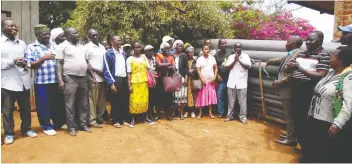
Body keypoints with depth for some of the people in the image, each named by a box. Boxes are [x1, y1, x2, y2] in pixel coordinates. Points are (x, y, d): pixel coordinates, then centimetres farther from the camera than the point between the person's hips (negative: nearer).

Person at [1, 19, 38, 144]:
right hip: (7, 82, -4)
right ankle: (9, 133, 19)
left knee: (26, 108, 12)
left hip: (23, 81, 4)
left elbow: (29, 59, 15)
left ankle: (26, 129, 28)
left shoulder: (22, 43, 15)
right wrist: (13, 61, -18)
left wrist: (26, 63, -7)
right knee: (7, 110, 5)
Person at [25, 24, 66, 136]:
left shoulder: (53, 46, 13)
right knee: (43, 105, 5)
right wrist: (43, 58, -17)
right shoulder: (32, 47, -1)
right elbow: (30, 65, -8)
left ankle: (59, 123, 30)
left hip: (55, 81, 4)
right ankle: (46, 126, 20)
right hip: (41, 82, -4)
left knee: (58, 103, 13)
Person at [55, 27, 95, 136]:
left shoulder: (81, 47, 16)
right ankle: (71, 127, 10)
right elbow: (58, 64, -9)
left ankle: (83, 125, 21)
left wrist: (93, 76, 15)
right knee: (70, 104, 0)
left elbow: (87, 62, 20)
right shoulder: (62, 46, -3)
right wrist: (60, 80, -17)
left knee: (84, 104, 10)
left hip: (83, 78, 6)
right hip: (70, 79, -6)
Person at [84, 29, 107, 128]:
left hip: (103, 77, 6)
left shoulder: (102, 47, 15)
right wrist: (97, 70, -14)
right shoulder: (87, 47, -3)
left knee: (102, 100, 12)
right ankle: (92, 120, 8)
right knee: (93, 100, -1)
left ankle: (99, 117, 26)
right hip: (93, 77, -6)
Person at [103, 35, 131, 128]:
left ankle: (124, 120, 21)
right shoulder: (108, 54, -6)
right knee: (115, 101, 2)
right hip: (115, 79, -6)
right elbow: (106, 70, -10)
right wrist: (111, 83, -16)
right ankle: (116, 121, 14)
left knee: (125, 100, 10)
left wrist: (127, 79, 12)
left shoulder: (123, 53, 14)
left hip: (124, 79, 6)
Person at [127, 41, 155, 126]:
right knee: (134, 100, 0)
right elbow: (129, 73, -4)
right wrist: (129, 85, -8)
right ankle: (133, 119, 12)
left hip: (144, 82, 3)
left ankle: (146, 117, 20)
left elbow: (148, 69, 11)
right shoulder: (129, 59, -2)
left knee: (145, 99, 8)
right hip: (134, 82, -3)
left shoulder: (144, 57, 9)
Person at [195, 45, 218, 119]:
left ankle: (210, 112, 16)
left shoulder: (212, 58, 6)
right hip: (203, 80, -2)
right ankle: (200, 113, 8)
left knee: (211, 96, 6)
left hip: (211, 80, 3)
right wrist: (202, 79, -14)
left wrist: (215, 77, -5)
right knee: (202, 96, 0)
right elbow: (198, 70, -6)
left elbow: (216, 68, 6)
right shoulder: (199, 59, -1)